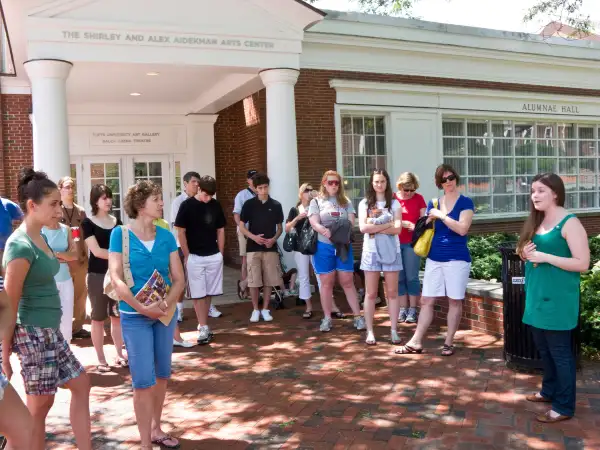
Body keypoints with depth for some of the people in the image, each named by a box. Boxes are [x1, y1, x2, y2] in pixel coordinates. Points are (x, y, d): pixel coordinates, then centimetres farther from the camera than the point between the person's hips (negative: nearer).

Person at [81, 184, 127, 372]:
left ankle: (119, 355, 21)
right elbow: (96, 251, -12)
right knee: (98, 318, 4)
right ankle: (101, 360, 13)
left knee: (117, 316, 10)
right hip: (98, 275, -4)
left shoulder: (117, 222, 10)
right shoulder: (88, 223, -4)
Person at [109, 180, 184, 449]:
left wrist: (166, 303, -16)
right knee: (143, 380, -2)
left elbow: (179, 278, 1)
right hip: (135, 316, -4)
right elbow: (116, 279, -13)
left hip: (166, 313, 4)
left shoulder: (166, 236, 2)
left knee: (161, 375, 14)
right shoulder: (121, 234, -8)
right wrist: (142, 307, -20)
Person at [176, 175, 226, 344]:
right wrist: (187, 256, -7)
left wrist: (221, 253, 7)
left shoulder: (216, 205, 4)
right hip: (194, 257, -3)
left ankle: (202, 325, 21)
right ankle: (203, 329, 2)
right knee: (198, 294, -1)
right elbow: (181, 232, -5)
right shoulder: (187, 205, -7)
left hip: (214, 256, 4)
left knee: (209, 293, 9)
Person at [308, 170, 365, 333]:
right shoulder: (316, 201, 3)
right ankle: (327, 318, 14)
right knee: (326, 283, 5)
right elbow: (314, 223, -8)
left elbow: (351, 222, 0)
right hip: (323, 246, -1)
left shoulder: (346, 202, 10)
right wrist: (325, 231, -29)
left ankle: (358, 316, 10)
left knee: (348, 282, 4)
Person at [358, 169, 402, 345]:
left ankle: (394, 331, 12)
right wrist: (387, 225, -10)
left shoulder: (394, 203, 4)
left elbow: (397, 229, -7)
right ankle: (370, 331, 11)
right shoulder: (364, 203, 4)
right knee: (371, 293, 4)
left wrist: (374, 227, -12)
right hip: (371, 251, 0)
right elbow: (363, 228, -9)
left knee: (392, 292, 5)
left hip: (391, 251, 0)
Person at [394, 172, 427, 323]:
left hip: (412, 243, -1)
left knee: (411, 277, -1)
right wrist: (403, 223, -15)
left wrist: (416, 226, -18)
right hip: (395, 243, 1)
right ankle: (403, 309, 14)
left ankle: (412, 310, 8)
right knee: (399, 278, 6)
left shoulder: (419, 198, 3)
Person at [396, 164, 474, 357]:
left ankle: (449, 343, 17)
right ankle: (416, 342, 10)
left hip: (457, 259, -4)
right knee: (426, 300, 5)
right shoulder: (433, 203, 10)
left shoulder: (465, 202, -4)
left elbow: (462, 229, -17)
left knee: (454, 301, 6)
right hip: (434, 258, 5)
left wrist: (441, 215, -16)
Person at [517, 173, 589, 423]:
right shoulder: (536, 222, 12)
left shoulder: (570, 223, -13)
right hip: (536, 295, 8)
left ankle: (564, 407, 10)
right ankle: (549, 391, 34)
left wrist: (545, 257, -22)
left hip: (558, 299, -8)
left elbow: (583, 264, -18)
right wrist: (526, 253, 0)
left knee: (560, 351, 0)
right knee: (543, 348, 18)